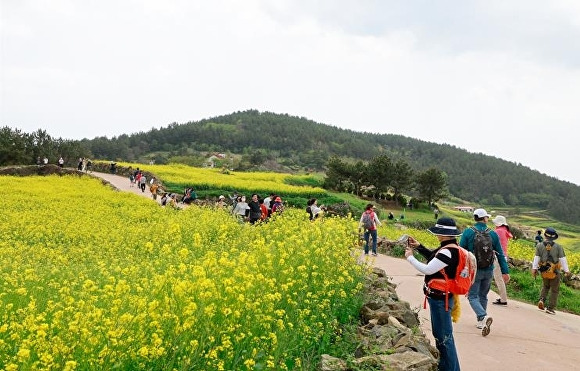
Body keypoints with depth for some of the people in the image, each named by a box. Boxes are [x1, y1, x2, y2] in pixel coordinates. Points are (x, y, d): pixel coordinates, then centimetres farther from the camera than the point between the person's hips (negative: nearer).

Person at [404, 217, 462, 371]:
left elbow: (427, 270, -22)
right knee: (439, 333, 22)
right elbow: (435, 259, 23)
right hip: (440, 297, 11)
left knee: (444, 336, -1)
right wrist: (419, 247, 15)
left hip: (441, 299, -11)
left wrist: (410, 257, -9)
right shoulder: (449, 247, 5)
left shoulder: (448, 252, -26)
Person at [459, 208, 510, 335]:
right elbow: (500, 255, 2)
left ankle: (483, 317, -24)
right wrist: (505, 272, 7)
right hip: (488, 271, 3)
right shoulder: (493, 234, -1)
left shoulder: (468, 232, -8)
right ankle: (480, 322, 24)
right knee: (483, 296, 18)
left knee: (473, 296, 0)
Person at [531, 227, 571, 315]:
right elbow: (562, 259, -4)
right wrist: (566, 270, 2)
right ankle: (550, 308, 8)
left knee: (545, 286, 25)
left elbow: (536, 258, -3)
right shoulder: (558, 247, -4)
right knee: (554, 290, 9)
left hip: (544, 271, 2)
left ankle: (542, 299, 3)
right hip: (555, 272, -2)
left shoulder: (539, 245, -2)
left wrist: (534, 268, 0)